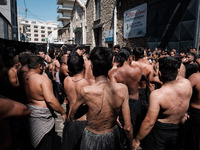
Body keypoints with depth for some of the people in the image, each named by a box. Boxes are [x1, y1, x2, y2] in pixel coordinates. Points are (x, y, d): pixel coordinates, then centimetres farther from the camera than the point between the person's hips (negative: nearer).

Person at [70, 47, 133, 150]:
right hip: (113, 137, 2)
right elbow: (128, 127, -14)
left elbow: (72, 115, -6)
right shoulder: (122, 89, -21)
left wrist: (72, 118, 17)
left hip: (92, 140, -1)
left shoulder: (86, 91, -27)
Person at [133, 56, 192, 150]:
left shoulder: (157, 95, -31)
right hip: (178, 131, 5)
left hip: (159, 132, -5)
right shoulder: (186, 84, -17)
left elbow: (149, 122, -27)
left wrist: (137, 140, -16)